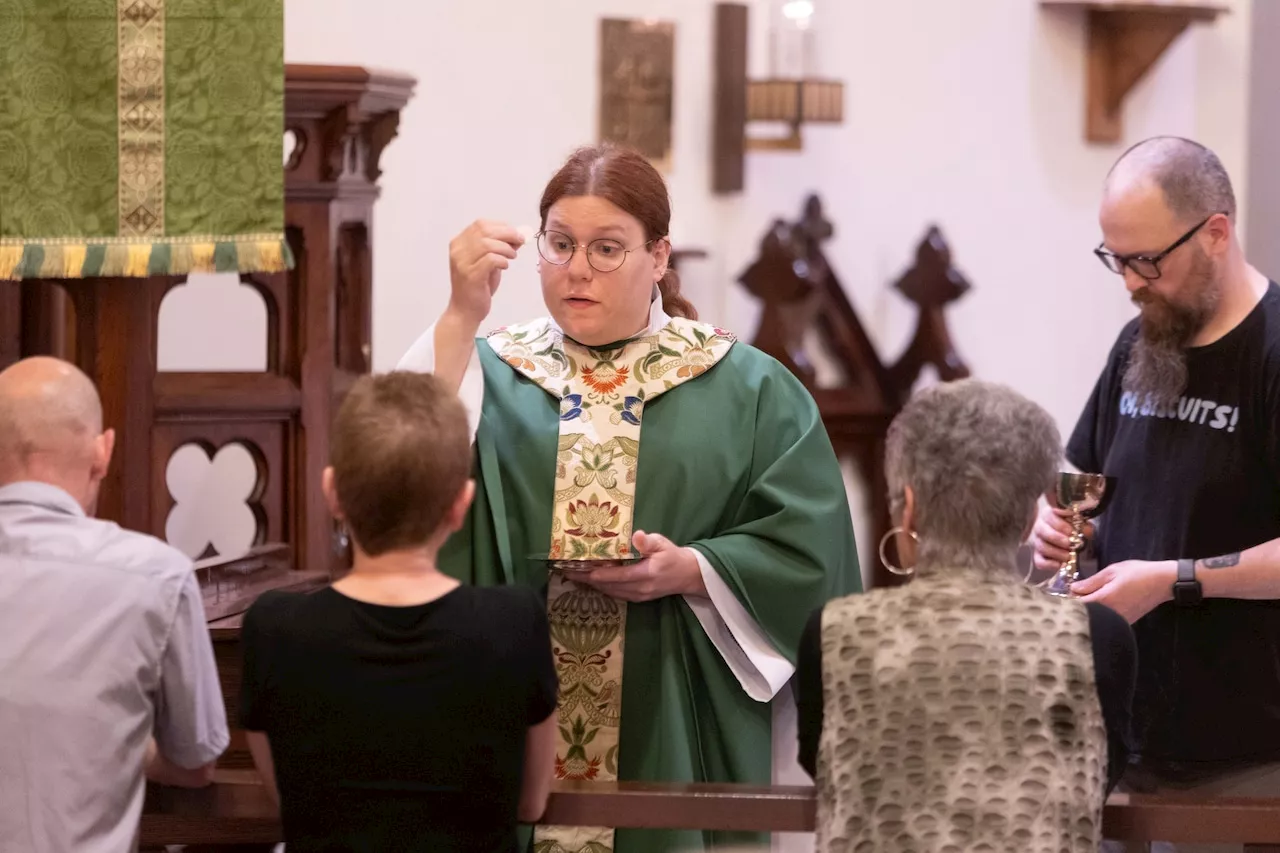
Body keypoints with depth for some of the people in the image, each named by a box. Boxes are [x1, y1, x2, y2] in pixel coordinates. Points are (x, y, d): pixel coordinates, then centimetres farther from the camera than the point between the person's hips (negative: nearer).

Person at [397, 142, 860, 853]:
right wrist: (461, 318, -18)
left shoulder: (749, 391, 6)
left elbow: (809, 547, -1)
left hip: (678, 732, 0)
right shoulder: (486, 374, 8)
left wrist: (691, 571, -15)